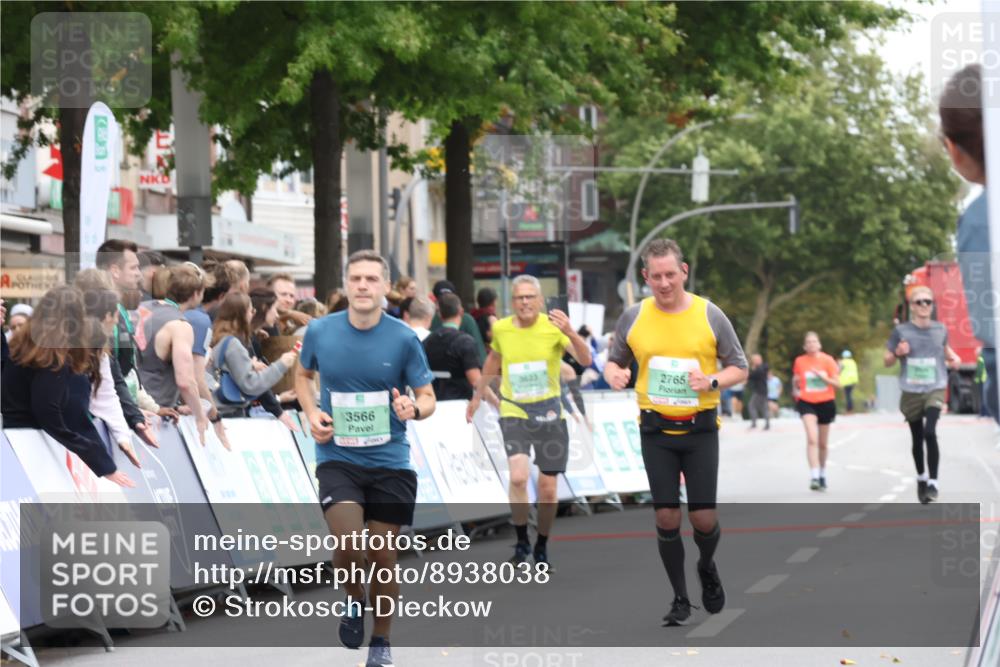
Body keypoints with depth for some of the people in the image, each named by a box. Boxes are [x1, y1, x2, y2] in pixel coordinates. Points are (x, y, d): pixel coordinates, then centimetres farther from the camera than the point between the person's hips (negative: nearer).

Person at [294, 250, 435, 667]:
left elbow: (427, 397, 0)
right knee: (348, 543, -20)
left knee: (383, 556, 5)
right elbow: (303, 374, 16)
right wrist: (312, 413, -2)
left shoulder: (403, 338, -8)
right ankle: (354, 602, 13)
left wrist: (414, 408, -24)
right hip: (337, 457, 0)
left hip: (390, 462, 0)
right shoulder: (320, 331, -4)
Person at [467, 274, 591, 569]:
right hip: (514, 412, 0)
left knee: (548, 490, 3)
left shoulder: (553, 327, -10)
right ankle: (521, 542, -5)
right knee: (518, 476, -23)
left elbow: (585, 360, -24)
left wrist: (570, 333, -41)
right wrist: (477, 396, 27)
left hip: (549, 413, 0)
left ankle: (541, 549, 25)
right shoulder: (501, 329, -2)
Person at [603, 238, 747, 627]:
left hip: (700, 429, -1)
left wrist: (712, 381, -18)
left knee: (704, 517, -3)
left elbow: (739, 368, 2)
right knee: (666, 517, 0)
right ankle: (680, 599, 14)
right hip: (656, 430, 1)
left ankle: (707, 567, 31)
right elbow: (615, 361, 13)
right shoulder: (633, 317, 1)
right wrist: (614, 374, -11)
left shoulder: (710, 315, -4)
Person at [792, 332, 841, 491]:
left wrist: (823, 376, -19)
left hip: (825, 403, 1)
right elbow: (795, 381, 20)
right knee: (812, 439, -20)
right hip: (807, 402, -1)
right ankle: (814, 476, -26)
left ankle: (822, 475, 34)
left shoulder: (827, 360, -3)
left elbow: (837, 384, -5)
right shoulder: (799, 361, 1)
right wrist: (795, 390, 1)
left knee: (823, 443, 13)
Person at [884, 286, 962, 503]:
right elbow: (887, 361, 4)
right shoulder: (901, 331, -3)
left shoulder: (940, 330, 3)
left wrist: (953, 358, 6)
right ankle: (921, 477, 36)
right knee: (917, 439, 12)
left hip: (935, 390, -1)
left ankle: (933, 483, -16)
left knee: (930, 432, -22)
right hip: (911, 393, 1)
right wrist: (897, 353, -17)